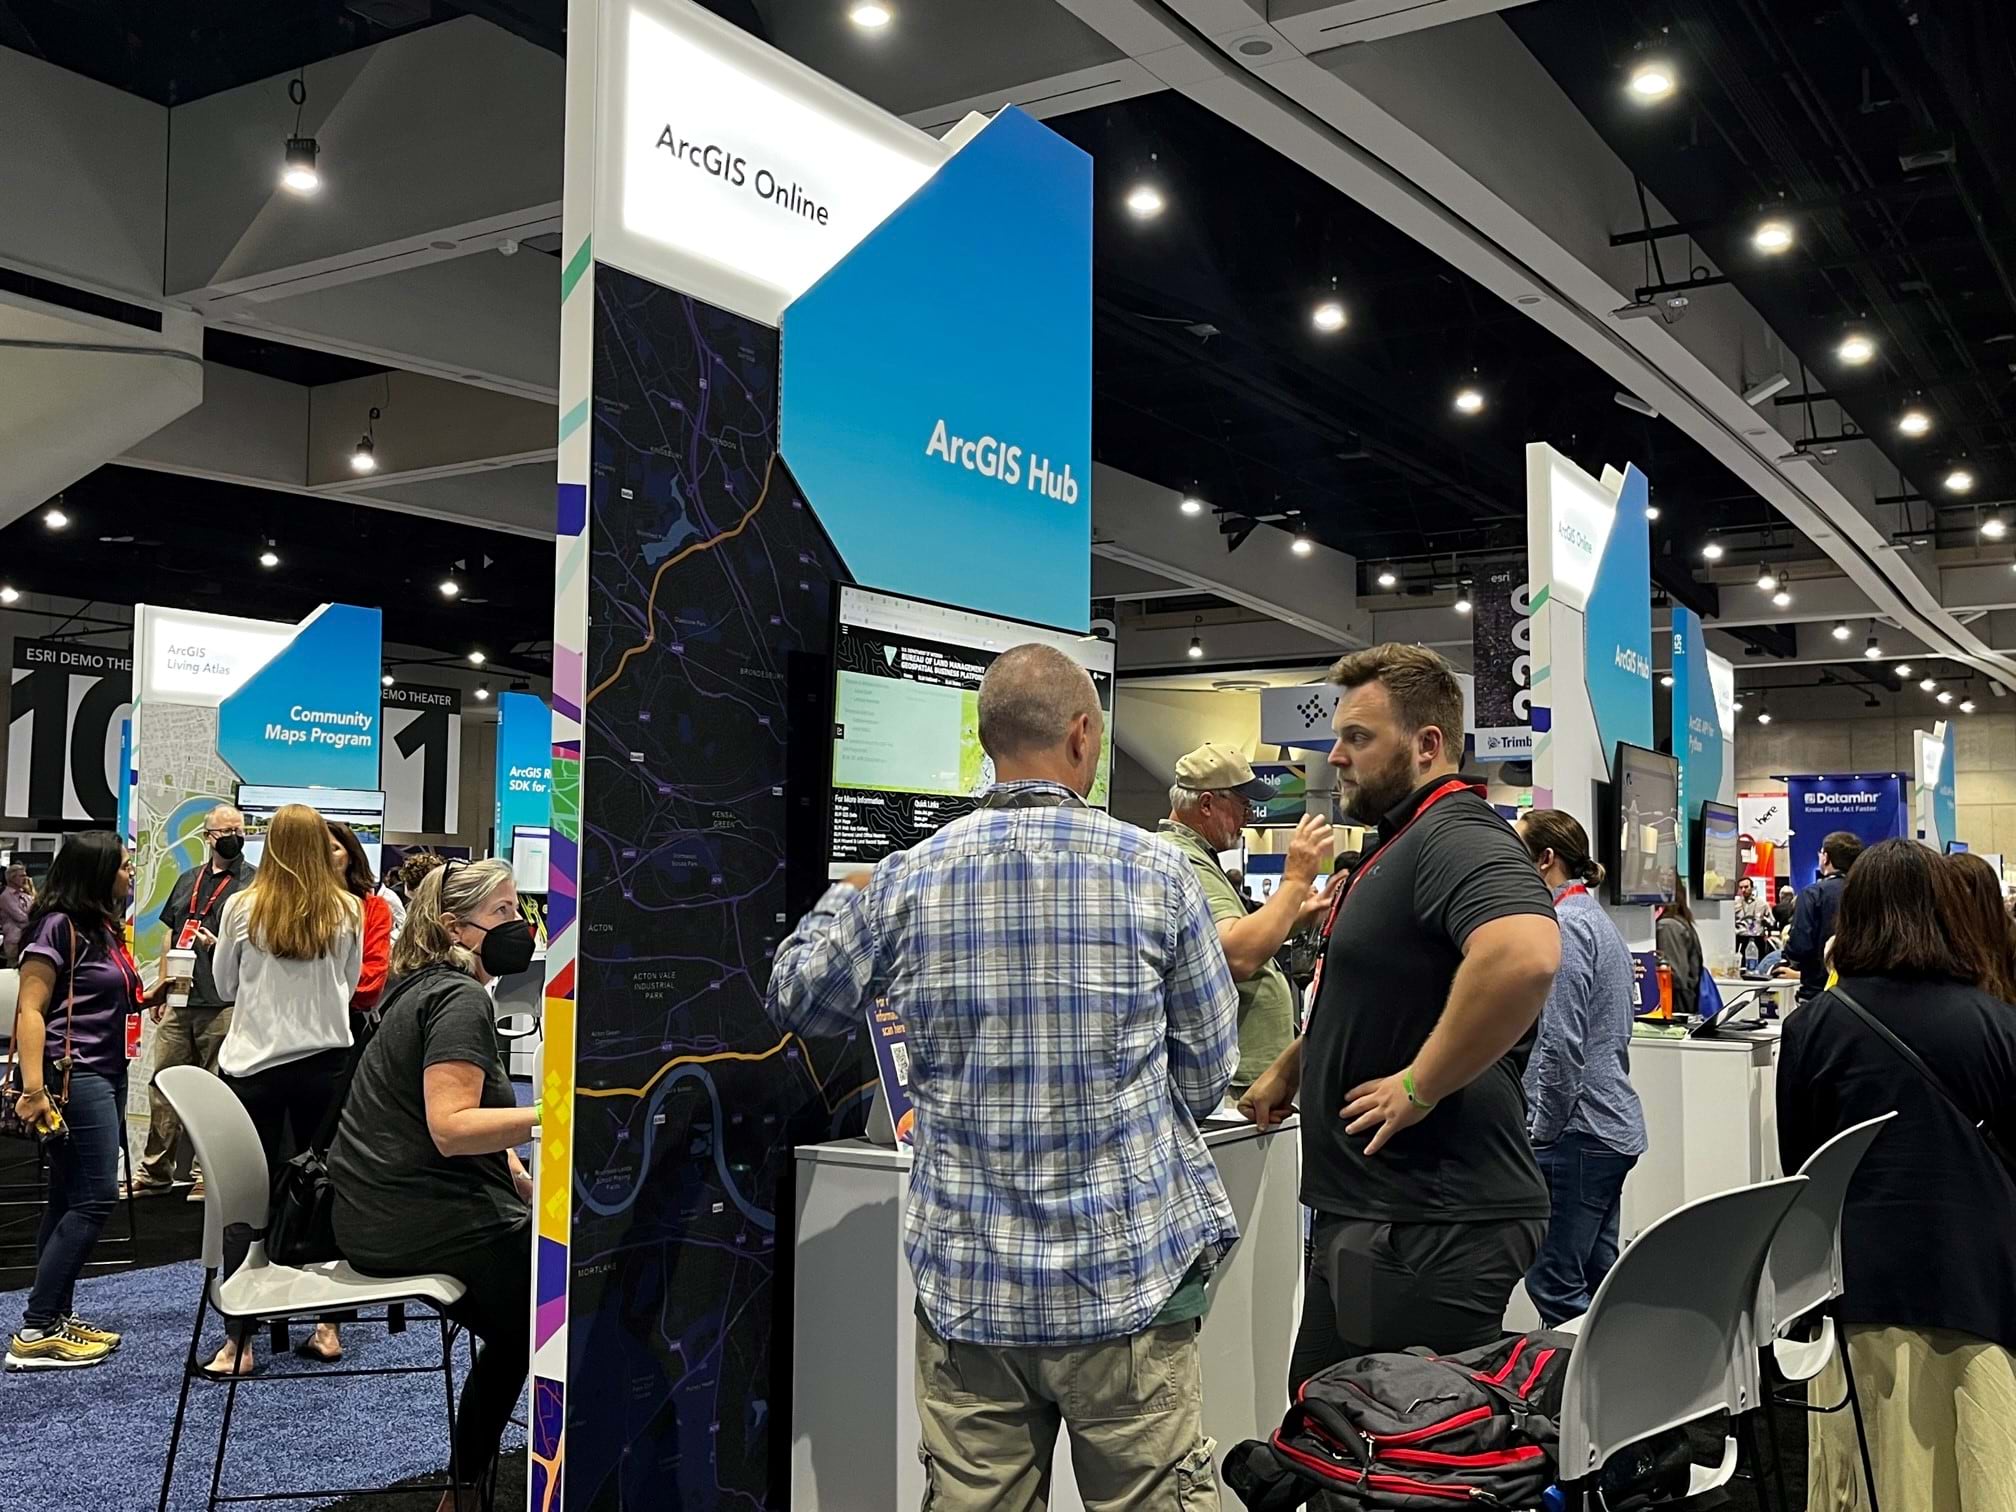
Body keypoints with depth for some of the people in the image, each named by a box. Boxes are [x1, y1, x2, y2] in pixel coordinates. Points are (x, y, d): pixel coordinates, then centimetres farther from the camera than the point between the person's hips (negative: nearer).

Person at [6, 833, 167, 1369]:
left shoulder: (104, 926, 14)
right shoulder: (59, 926, -12)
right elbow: (30, 1011, -17)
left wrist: (153, 994, 6)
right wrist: (33, 1088, -23)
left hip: (105, 1073, 9)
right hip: (73, 1076, -9)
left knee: (70, 1200, 11)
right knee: (93, 1198, -11)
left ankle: (57, 1318, 16)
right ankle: (34, 1333, -7)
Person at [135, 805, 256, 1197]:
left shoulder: (253, 882, -2)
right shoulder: (188, 880, 16)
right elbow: (169, 934, 20)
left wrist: (224, 946, -21)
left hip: (224, 1006, -6)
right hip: (179, 1003, 6)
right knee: (162, 1084, 9)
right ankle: (156, 1171, 18)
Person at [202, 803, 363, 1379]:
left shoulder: (243, 908, -7)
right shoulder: (347, 911, -4)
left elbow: (226, 985, 7)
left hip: (254, 1062, -1)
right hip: (325, 1061, 1)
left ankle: (239, 1341, 2)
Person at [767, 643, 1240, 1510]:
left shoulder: (905, 883, -3)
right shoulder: (1159, 874, -7)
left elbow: (797, 1000, 14)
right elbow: (1209, 1068, 2)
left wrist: (842, 900, 32)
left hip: (966, 1282, 2)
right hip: (1128, 1276, -2)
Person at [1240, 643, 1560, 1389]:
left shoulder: (1456, 834, -18)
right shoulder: (1401, 841, 17)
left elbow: (1524, 956, -39)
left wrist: (1420, 1084, -28)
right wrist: (1290, 1067, 29)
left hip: (1431, 1226, -11)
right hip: (1371, 1215, 11)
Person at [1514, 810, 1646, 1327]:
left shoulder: (1566, 924, -15)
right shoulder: (1598, 918, 17)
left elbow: (1562, 1045, -21)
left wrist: (1542, 1130, -11)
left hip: (1577, 1134, -11)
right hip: (1615, 1127, 11)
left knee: (1554, 1283, -6)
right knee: (1598, 1276, 16)